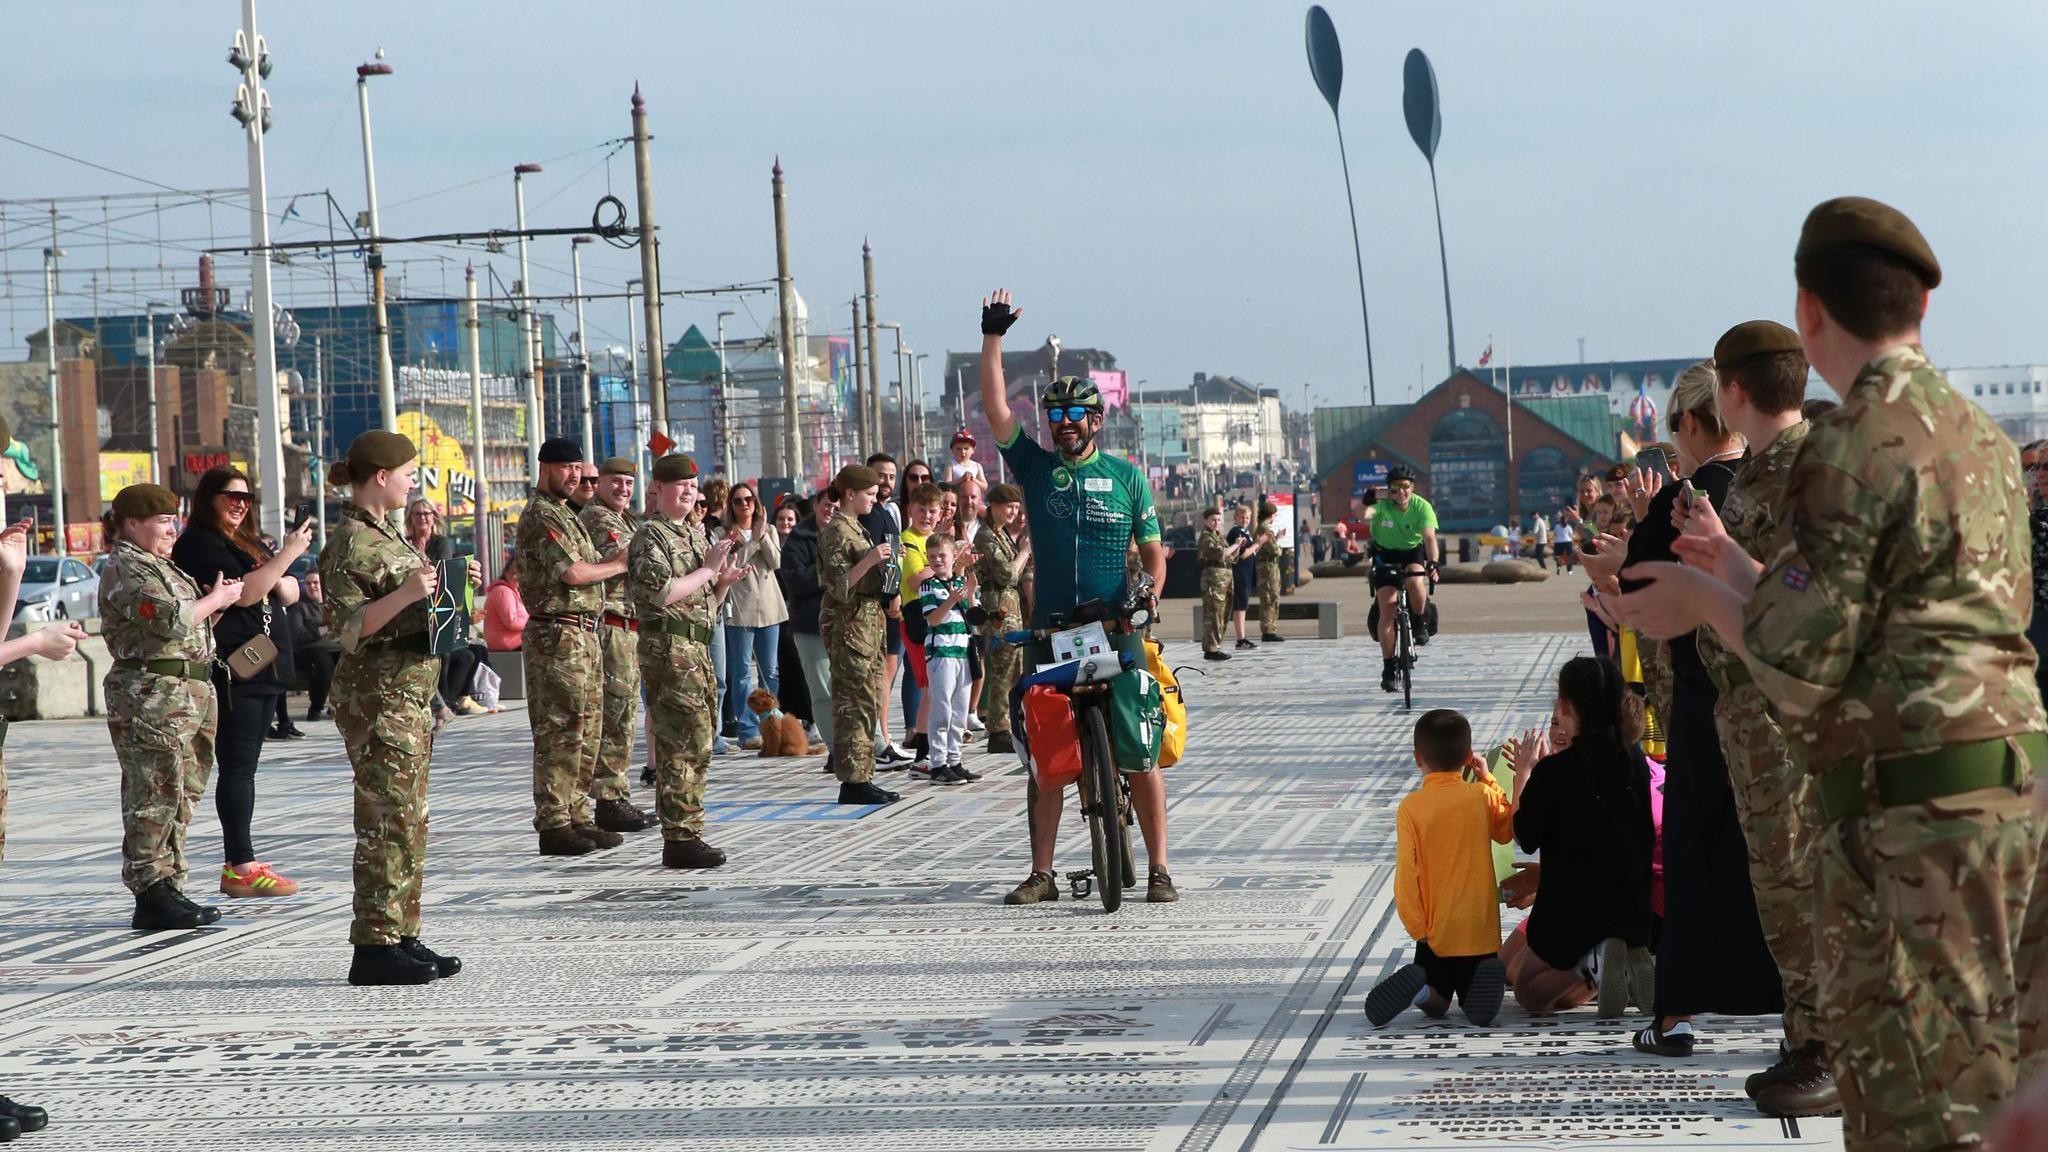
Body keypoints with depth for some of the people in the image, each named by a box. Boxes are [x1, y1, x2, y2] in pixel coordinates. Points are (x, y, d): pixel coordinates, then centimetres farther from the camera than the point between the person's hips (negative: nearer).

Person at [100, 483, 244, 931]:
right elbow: (171, 621, -22)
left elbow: (189, 626, 31)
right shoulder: (125, 569, -9)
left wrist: (217, 600, 14)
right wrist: (217, 599, -7)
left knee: (181, 797, 10)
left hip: (191, 692, 11)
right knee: (155, 797, -10)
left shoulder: (161, 567, 23)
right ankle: (151, 892, -10)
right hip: (151, 695, -11)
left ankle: (168, 888, 14)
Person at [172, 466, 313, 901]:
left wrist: (276, 579, -4)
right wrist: (286, 555, -16)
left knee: (244, 767, 9)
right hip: (231, 669, -9)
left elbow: (291, 593, 18)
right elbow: (244, 592, -18)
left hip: (264, 667, 9)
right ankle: (240, 867, -13)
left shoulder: (248, 543, 22)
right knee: (237, 766, -11)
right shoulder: (199, 545, -7)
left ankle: (240, 864, 10)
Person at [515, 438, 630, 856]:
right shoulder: (541, 516, -12)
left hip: (582, 634, 10)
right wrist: (618, 564, -5)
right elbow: (572, 572, -19)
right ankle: (553, 825, -7)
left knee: (586, 731, 12)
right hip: (557, 636, -10)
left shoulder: (566, 514, 21)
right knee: (559, 732, -9)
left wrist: (609, 559, 4)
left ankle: (575, 817, 18)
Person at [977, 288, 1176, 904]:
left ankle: (1158, 869, 3)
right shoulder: (1036, 466, 8)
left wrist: (1150, 594, -9)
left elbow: (1153, 550, 10)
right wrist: (993, 337, -7)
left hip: (1117, 630, -1)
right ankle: (1041, 872, 11)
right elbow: (996, 410, -1)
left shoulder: (1126, 475, 8)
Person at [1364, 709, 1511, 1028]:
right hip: (1481, 929, 1)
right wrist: (1488, 781, 18)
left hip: (1436, 931, -1)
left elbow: (1406, 873, -12)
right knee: (1479, 1010, 11)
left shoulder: (1411, 807, -9)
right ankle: (1485, 985, -23)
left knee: (1435, 1004, 16)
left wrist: (1417, 927, -5)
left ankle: (1420, 989, -18)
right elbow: (1507, 831, 16)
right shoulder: (1481, 796, -5)